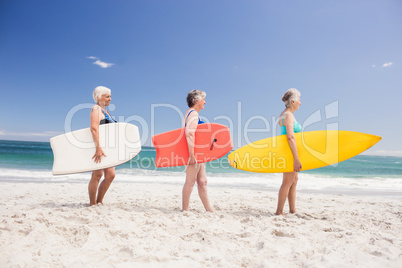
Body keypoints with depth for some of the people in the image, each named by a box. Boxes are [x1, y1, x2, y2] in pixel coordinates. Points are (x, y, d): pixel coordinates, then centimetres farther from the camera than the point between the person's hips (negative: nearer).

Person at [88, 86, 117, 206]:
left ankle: (99, 201, 17)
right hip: (99, 147, -9)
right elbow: (94, 128, -22)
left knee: (110, 175, 5)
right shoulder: (96, 109, -7)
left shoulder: (104, 110, 22)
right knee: (97, 175, -7)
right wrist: (98, 147, -31)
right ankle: (92, 203, 4)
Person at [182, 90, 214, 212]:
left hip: (198, 152, 10)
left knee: (202, 181, 12)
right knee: (190, 181, -3)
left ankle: (209, 209, 18)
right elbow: (189, 133, -24)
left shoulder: (189, 113, 20)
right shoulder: (193, 113, -12)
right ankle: (185, 209, 7)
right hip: (194, 151, -10)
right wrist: (191, 154, -28)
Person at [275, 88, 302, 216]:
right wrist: (296, 158, -29)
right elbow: (290, 137, -26)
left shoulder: (285, 114, 15)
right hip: (289, 152, -10)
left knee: (294, 180, 14)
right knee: (287, 182, -4)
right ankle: (279, 212, 5)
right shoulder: (288, 115, -17)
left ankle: (292, 210, 22)